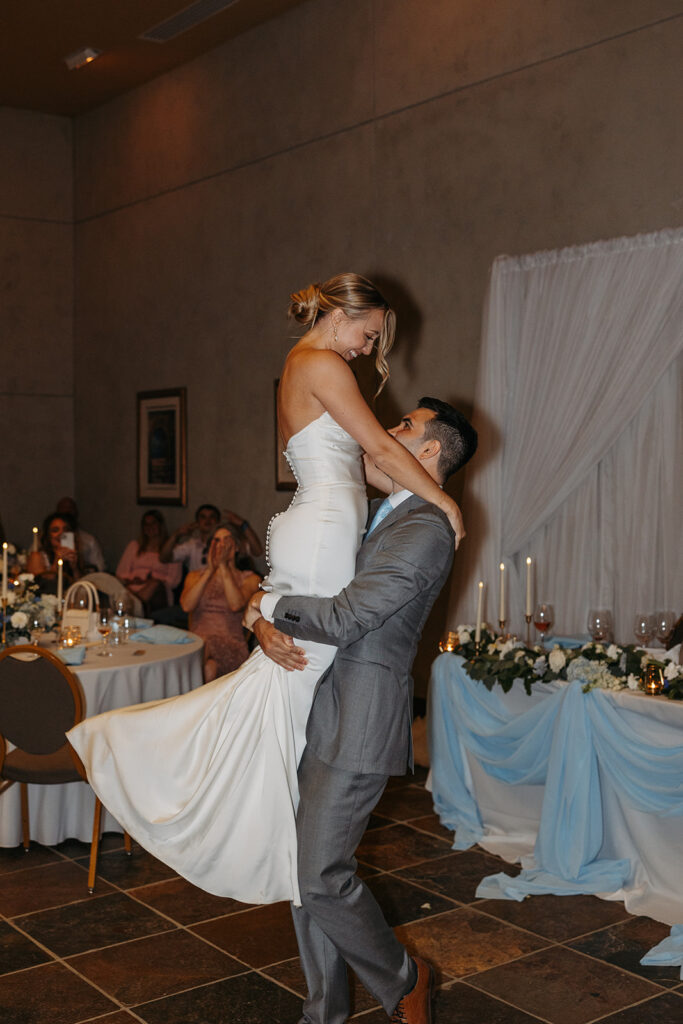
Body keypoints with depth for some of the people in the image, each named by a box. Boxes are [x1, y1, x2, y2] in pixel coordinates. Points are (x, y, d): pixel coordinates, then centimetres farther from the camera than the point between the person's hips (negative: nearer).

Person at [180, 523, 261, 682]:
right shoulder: (195, 577, 21)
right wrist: (210, 570, -2)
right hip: (196, 643, 2)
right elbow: (187, 606, 0)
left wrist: (223, 566, -5)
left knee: (209, 666, -36)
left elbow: (236, 605, -10)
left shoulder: (249, 579, 12)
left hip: (231, 646, -2)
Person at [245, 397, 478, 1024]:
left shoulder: (425, 532, -15)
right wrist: (264, 623, -7)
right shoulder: (378, 518, 17)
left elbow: (343, 618, -23)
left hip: (359, 724, -9)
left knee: (323, 877, -4)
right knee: (307, 869, 13)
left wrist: (265, 606, -7)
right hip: (320, 713, 9)